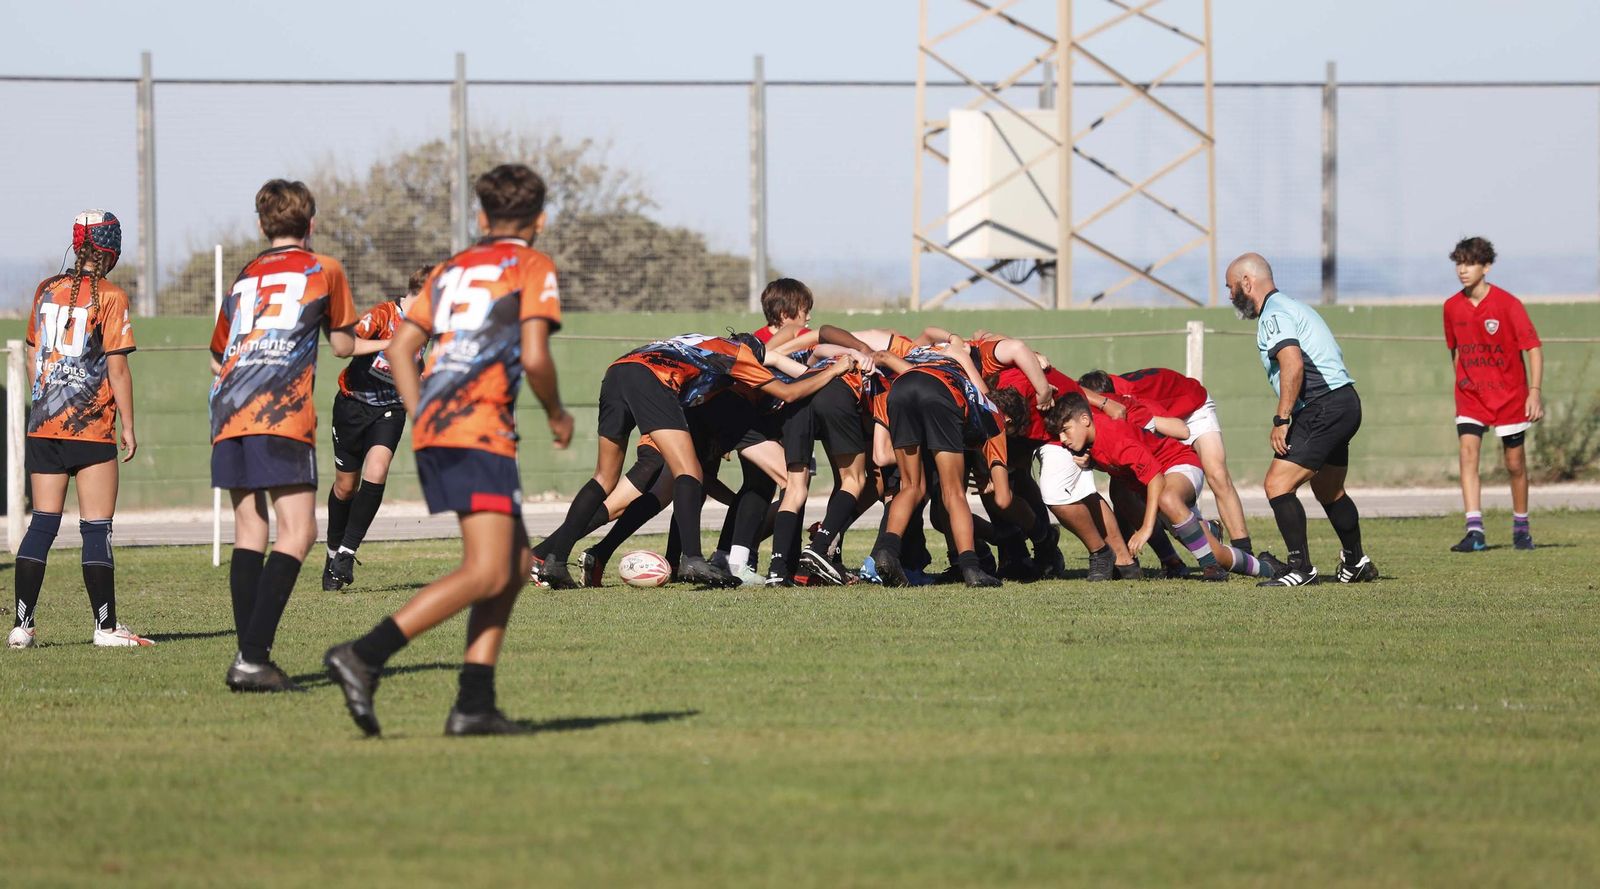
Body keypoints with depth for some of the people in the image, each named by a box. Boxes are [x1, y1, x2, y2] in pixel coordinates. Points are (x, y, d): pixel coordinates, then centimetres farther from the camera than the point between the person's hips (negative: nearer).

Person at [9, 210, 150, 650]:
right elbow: (117, 368, -10)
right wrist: (128, 426, -3)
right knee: (96, 529, -1)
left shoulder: (46, 291, 7)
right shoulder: (109, 297, -8)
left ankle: (22, 624, 4)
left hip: (44, 427, 5)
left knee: (42, 525, 7)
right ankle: (106, 626, 0)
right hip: (91, 430, -5)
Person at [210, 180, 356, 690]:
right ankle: (253, 657, -18)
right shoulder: (323, 270, 10)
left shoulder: (243, 279, 22)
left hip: (229, 416, 5)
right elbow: (343, 346, 18)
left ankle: (249, 657, 3)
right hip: (281, 418, -5)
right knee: (297, 532, -5)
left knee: (249, 531, 10)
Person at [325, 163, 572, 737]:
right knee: (486, 573, -13)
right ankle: (364, 656, -27)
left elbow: (399, 348, 16)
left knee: (516, 562, 14)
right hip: (479, 431, -8)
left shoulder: (452, 269, 22)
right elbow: (535, 357, -9)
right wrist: (556, 415, 7)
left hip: (432, 429, 8)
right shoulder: (532, 268, 3)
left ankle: (475, 704, 4)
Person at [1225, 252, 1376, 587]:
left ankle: (1301, 568, -15)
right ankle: (1356, 563, 40)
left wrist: (1281, 420, -25)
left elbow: (1293, 364, -25)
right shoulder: (1292, 307, 22)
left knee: (1277, 484, -13)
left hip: (1323, 407, -11)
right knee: (1329, 491, 26)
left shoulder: (1274, 314, -10)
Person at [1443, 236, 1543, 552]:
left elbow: (1533, 347, -11)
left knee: (1515, 463, 7)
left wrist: (1534, 391, -18)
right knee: (1468, 453, -16)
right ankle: (1474, 531, -22)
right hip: (1471, 394, 3)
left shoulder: (1507, 304, -13)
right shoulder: (1452, 307, 0)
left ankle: (1521, 528, 27)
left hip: (1509, 395, -3)